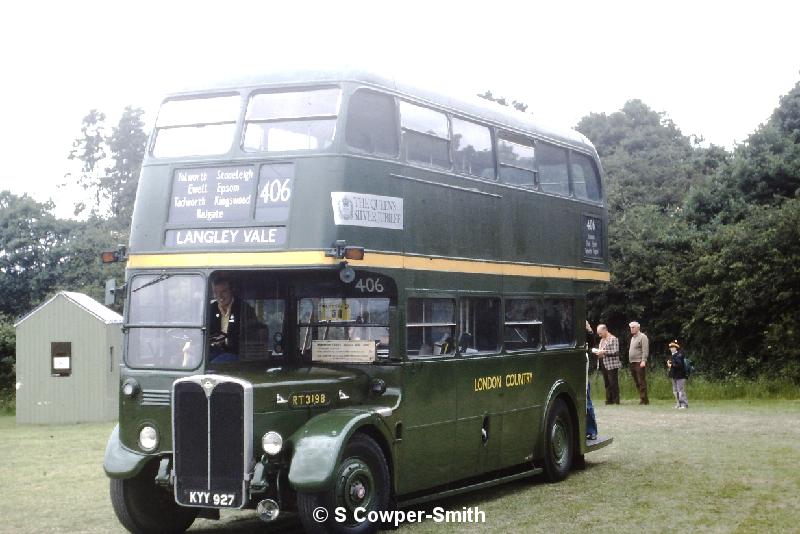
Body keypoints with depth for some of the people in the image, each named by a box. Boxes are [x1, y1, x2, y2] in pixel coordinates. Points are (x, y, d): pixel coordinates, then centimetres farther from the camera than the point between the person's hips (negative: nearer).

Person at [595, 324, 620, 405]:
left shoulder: (613, 339, -6)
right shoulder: (602, 340, 19)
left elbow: (616, 352, -14)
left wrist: (604, 352, -17)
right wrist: (598, 352, 5)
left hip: (612, 365, -8)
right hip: (603, 365, 8)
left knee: (613, 383, -6)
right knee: (607, 384, 7)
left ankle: (616, 400, -3)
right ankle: (609, 400, 10)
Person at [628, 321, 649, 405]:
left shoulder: (642, 337, -6)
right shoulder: (633, 338, 22)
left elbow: (645, 350, -14)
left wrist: (643, 361, -22)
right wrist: (630, 361, 18)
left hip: (639, 363, -9)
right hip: (632, 363, 9)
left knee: (641, 382, -9)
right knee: (637, 382, 8)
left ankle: (644, 399, -10)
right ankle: (642, 398, 12)